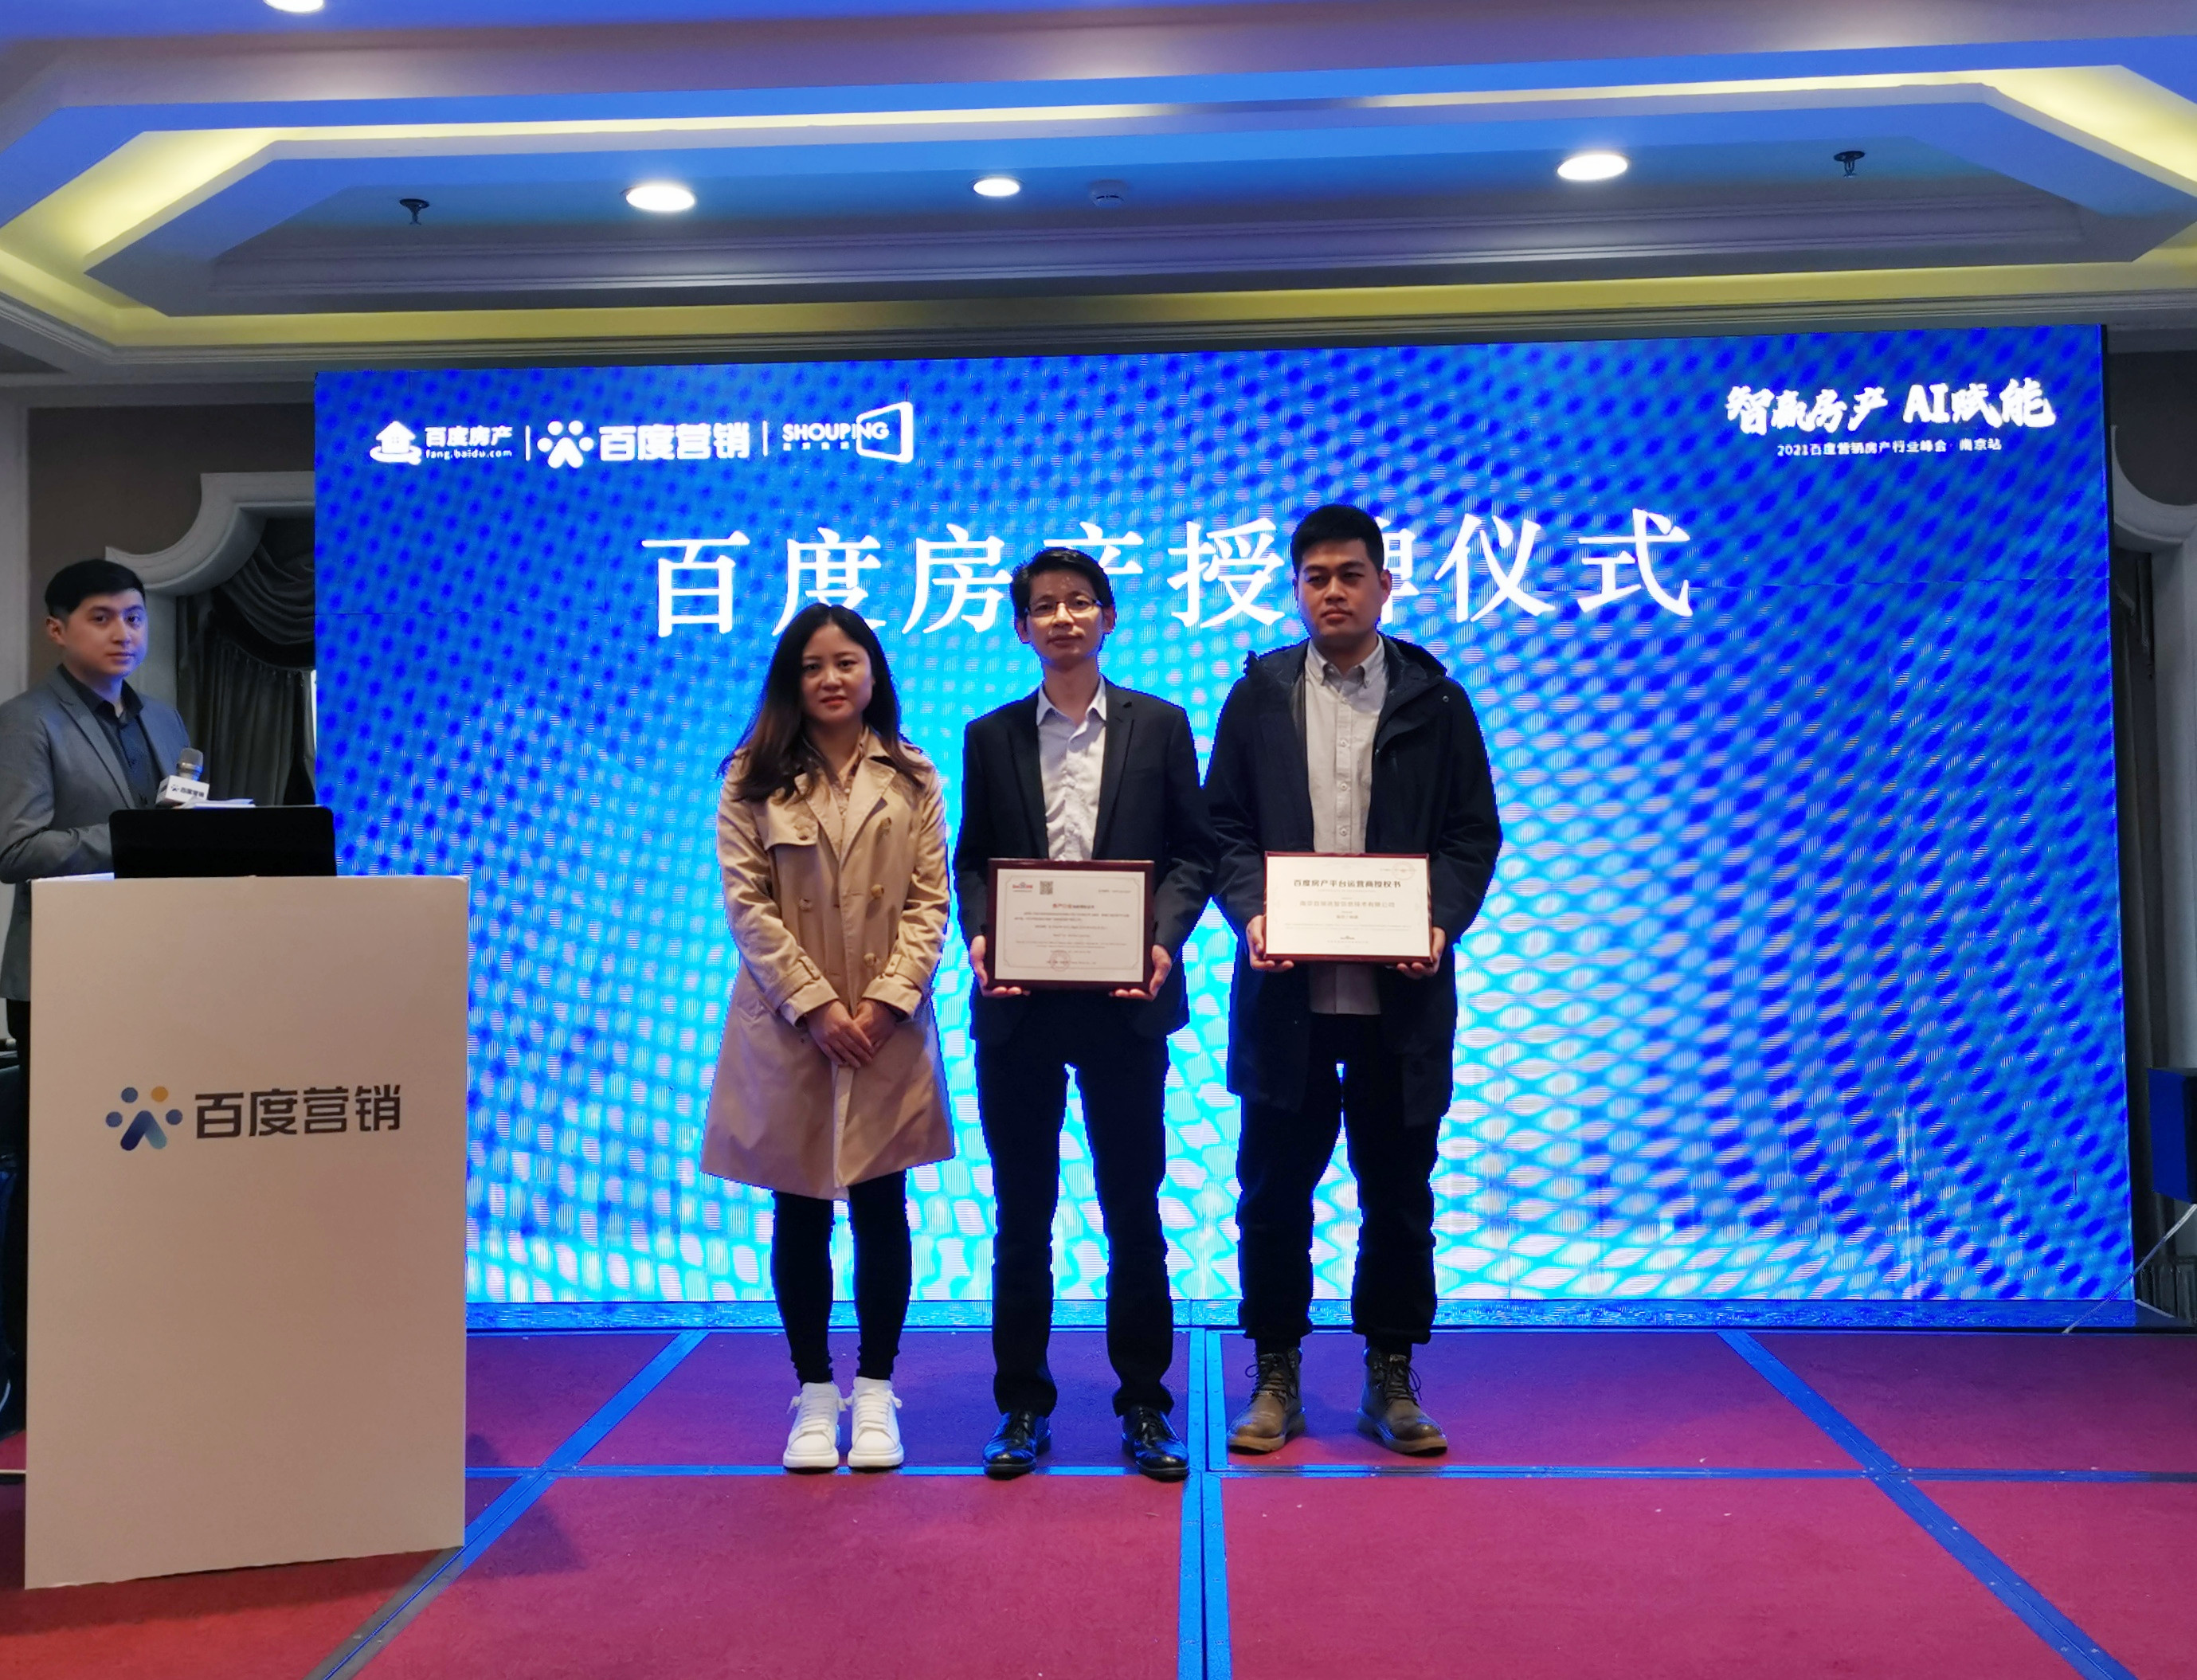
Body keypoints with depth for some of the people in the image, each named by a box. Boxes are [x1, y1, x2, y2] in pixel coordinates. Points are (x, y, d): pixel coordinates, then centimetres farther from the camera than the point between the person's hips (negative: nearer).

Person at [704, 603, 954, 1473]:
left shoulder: (913, 779, 6)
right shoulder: (753, 780, 3)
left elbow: (930, 901, 1)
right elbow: (746, 904, -4)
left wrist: (887, 1000, -11)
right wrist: (815, 1005, -12)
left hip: (888, 1030, 1)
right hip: (789, 1029, 0)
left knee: (881, 1210, 6)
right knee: (799, 1215, 7)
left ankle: (875, 1393, 18)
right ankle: (815, 1393, 19)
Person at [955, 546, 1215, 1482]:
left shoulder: (1159, 726, 5)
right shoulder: (991, 736, 9)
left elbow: (1192, 854, 4)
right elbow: (971, 861, 9)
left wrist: (1163, 939, -12)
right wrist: (978, 938, -9)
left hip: (1125, 999, -1)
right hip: (1017, 1003, 1)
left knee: (1133, 1209, 6)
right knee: (1021, 1214, 8)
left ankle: (1144, 1406, 18)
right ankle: (1022, 1406, 20)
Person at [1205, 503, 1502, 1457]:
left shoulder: (1435, 700, 6)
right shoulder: (1258, 694, 8)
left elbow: (1472, 835, 4)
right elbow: (1224, 828, 6)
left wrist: (1441, 923, -12)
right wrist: (1250, 913, -12)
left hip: (1399, 990, 0)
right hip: (1286, 985, 1)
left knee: (1399, 1194, 8)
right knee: (1273, 1192, 6)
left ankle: (1391, 1380, 22)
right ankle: (1275, 1378, 20)